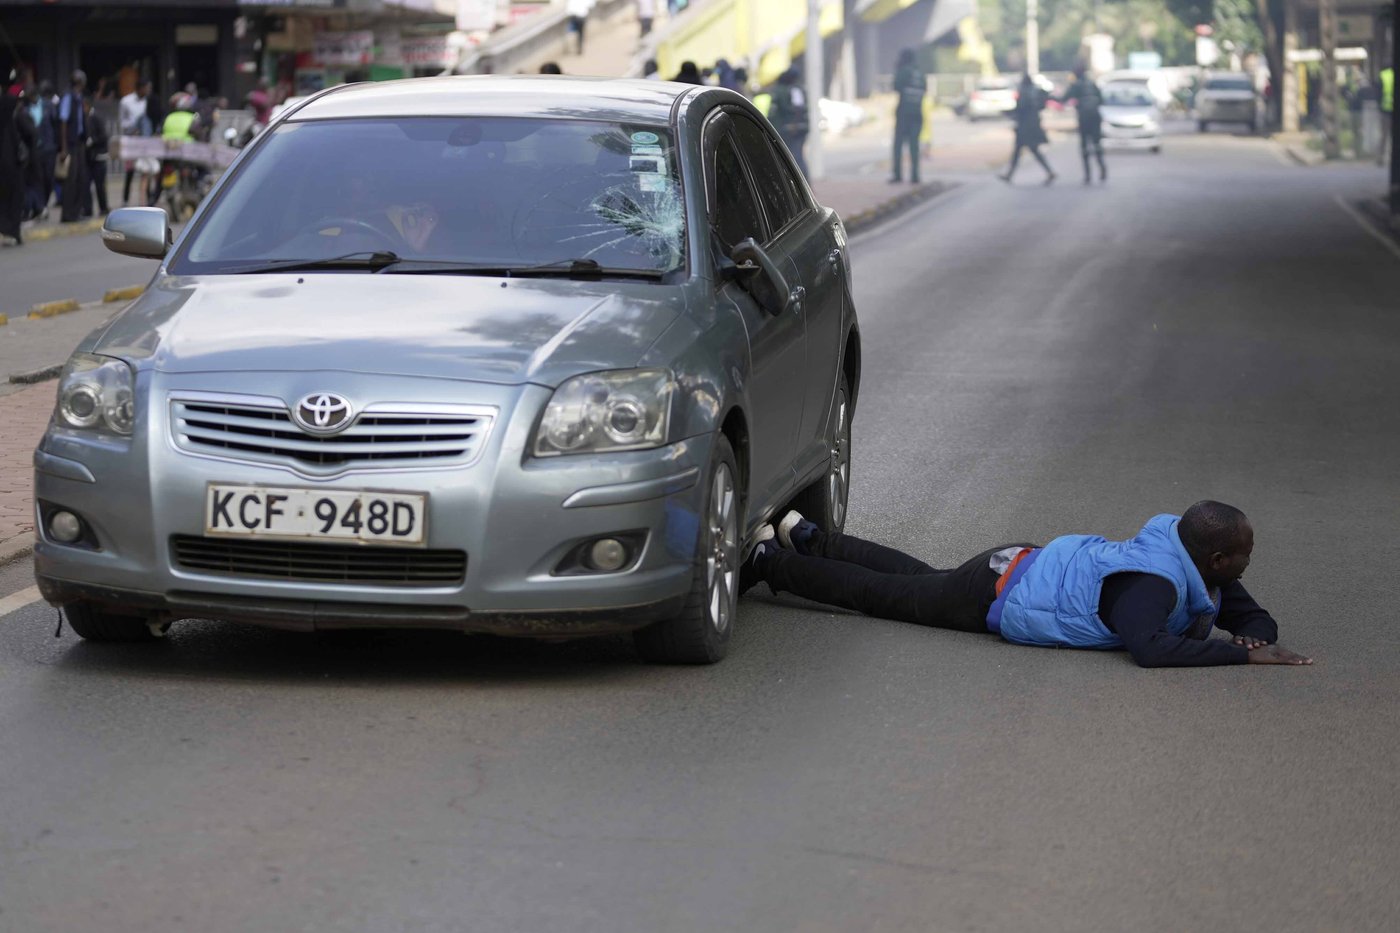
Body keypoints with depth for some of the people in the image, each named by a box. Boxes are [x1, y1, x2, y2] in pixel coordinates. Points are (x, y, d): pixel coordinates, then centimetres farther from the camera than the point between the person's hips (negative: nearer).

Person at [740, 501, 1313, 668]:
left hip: (1028, 563, 8)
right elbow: (1150, 648, -51)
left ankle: (807, 537, 45)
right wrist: (1242, 656, -47)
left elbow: (1248, 613, 5)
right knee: (881, 594, 8)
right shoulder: (1153, 583, -35)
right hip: (995, 597, -8)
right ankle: (768, 561, 22)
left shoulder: (1201, 569, -8)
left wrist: (1257, 636, -20)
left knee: (918, 579, 29)